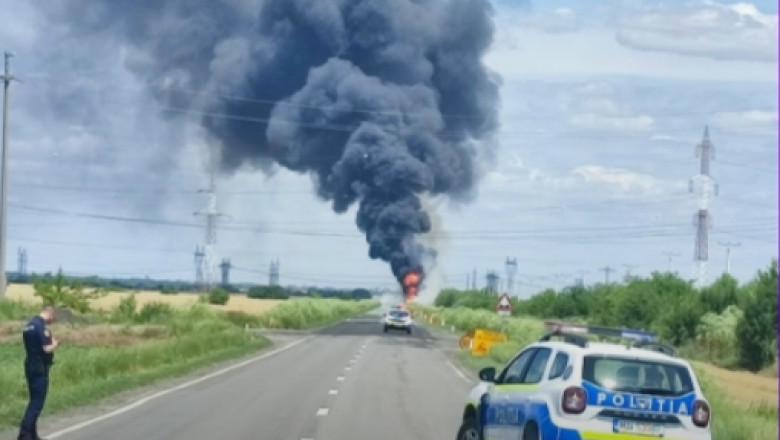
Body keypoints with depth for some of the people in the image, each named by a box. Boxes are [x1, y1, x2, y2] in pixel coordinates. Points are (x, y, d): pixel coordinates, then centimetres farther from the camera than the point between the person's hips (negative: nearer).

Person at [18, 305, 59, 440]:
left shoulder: (30, 325, 12)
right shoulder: (41, 326, -18)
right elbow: (46, 349, -21)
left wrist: (49, 341, 13)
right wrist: (55, 344, -2)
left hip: (31, 367, 9)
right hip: (39, 368, -9)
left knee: (34, 401, 15)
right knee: (37, 403, -6)